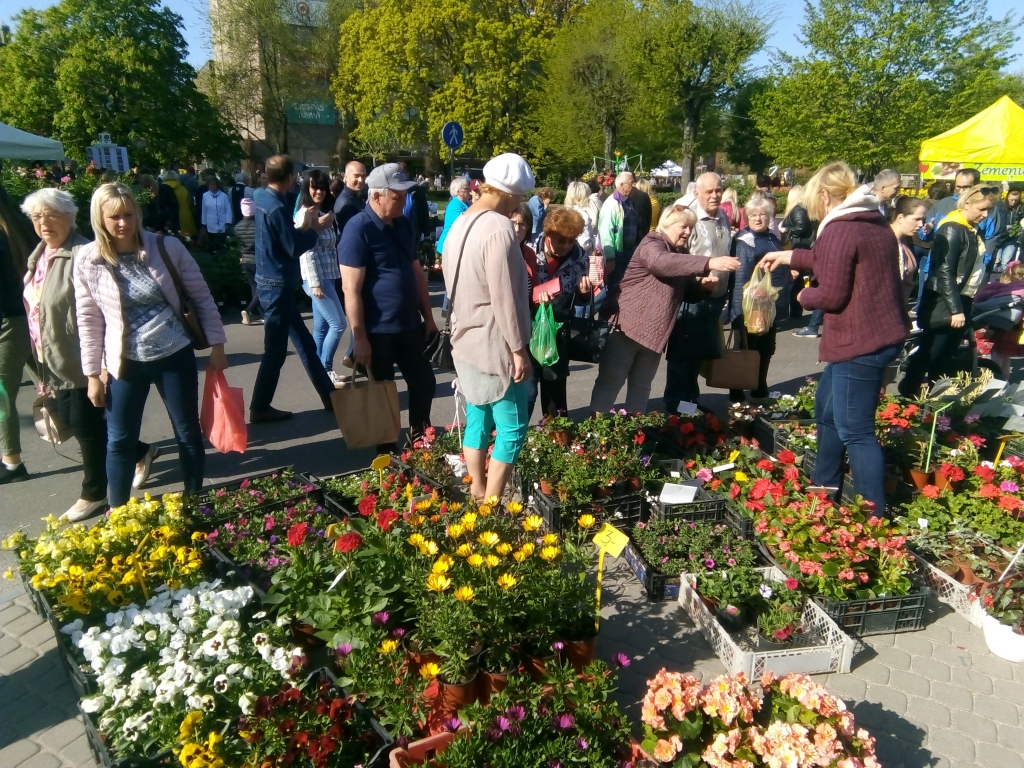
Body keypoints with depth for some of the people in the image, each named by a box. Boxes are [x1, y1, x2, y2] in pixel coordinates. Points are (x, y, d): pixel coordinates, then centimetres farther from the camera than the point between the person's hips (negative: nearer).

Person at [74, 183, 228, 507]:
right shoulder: (88, 260, -5)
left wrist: (216, 345, -2)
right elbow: (89, 320, 1)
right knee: (120, 441, 10)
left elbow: (201, 296, 0)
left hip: (175, 355, 0)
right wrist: (92, 373, 3)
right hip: (125, 362, 1)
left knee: (188, 434, 10)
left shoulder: (167, 247, -7)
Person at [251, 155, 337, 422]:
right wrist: (318, 228, -7)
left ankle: (328, 395, 23)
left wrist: (306, 224, 13)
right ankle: (259, 408, 11)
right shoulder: (277, 207, -19)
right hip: (278, 285, -10)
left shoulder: (262, 198, 8)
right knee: (275, 350, 0)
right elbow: (295, 248, -19)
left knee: (305, 343, 14)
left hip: (273, 282, 10)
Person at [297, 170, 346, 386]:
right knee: (338, 324, -8)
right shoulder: (305, 214, -12)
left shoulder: (324, 212, 14)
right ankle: (324, 369, 2)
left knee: (321, 327, 11)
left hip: (328, 276, 8)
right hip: (316, 278, -8)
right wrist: (315, 283, -20)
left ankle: (320, 369, 17)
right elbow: (307, 252, -17)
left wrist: (337, 275, 12)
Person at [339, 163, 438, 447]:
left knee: (424, 383, 16)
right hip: (377, 332, -7)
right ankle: (387, 452, 26)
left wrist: (428, 316, 14)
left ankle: (419, 440, 36)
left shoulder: (404, 225, 7)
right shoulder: (358, 229, -15)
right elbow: (351, 289, -18)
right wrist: (359, 338, -19)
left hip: (410, 326, 7)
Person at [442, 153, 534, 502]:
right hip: (495, 346, -9)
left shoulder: (460, 225, 10)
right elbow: (504, 298, -21)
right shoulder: (499, 229, -19)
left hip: (466, 342, 9)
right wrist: (518, 348, -14)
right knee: (512, 428, 1)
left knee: (477, 420, 17)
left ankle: (477, 495, 27)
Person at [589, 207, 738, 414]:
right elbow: (661, 262, -35)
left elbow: (684, 288, 23)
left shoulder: (680, 253, 16)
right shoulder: (651, 244, -10)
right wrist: (709, 263, -43)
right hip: (628, 325, -8)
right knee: (610, 382, -5)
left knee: (641, 386, 14)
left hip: (655, 331, 9)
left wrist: (701, 283, -1)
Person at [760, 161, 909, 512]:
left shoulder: (838, 230, -17)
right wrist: (790, 256, 32)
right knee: (828, 410, 22)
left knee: (855, 430, -4)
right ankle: (823, 487, 36)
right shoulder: (875, 224, 15)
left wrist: (805, 295, 1)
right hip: (882, 332, 11)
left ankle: (874, 515, 4)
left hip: (860, 342, -11)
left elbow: (831, 295, -19)